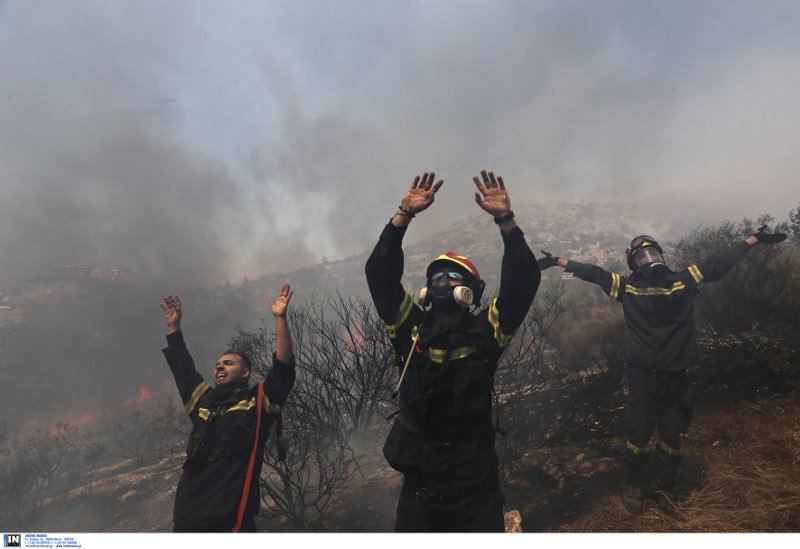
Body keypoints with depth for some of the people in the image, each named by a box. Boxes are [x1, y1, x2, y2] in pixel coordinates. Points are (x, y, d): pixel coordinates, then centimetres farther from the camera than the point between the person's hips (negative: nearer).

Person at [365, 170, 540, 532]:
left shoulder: (485, 334, -6)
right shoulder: (411, 331, -2)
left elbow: (523, 282, -13)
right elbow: (380, 274, -6)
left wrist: (505, 219, -19)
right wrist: (405, 214, -12)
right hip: (418, 489, 2)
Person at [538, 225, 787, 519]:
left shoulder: (684, 282, 4)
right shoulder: (628, 287, -1)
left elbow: (718, 262, 8)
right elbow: (593, 273, 0)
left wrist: (754, 238, 11)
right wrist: (558, 261, -2)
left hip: (675, 375, 3)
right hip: (643, 374, -2)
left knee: (672, 435, 12)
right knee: (639, 433, 3)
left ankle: (662, 487, 32)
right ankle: (633, 485, 26)